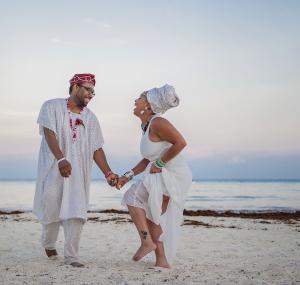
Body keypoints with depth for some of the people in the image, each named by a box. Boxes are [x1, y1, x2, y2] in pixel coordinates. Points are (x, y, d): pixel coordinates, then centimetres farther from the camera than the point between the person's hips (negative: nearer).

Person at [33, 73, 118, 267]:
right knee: (51, 205, -2)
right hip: (53, 168, -2)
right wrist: (61, 159, -29)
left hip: (79, 171, 3)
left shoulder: (91, 118, 11)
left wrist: (108, 173, -2)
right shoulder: (52, 107, 1)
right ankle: (49, 243, 27)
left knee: (76, 213, -6)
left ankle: (71, 256, 0)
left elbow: (97, 149, 9)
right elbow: (49, 134, -13)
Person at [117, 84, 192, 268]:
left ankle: (147, 241, -2)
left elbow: (180, 143, -26)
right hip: (164, 177, 10)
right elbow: (148, 159, 17)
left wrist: (159, 163, -18)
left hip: (173, 176, -10)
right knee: (151, 216, 14)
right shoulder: (147, 126, 13)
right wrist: (128, 176, 10)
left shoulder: (157, 122, -16)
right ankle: (162, 261, 21)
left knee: (133, 196, -7)